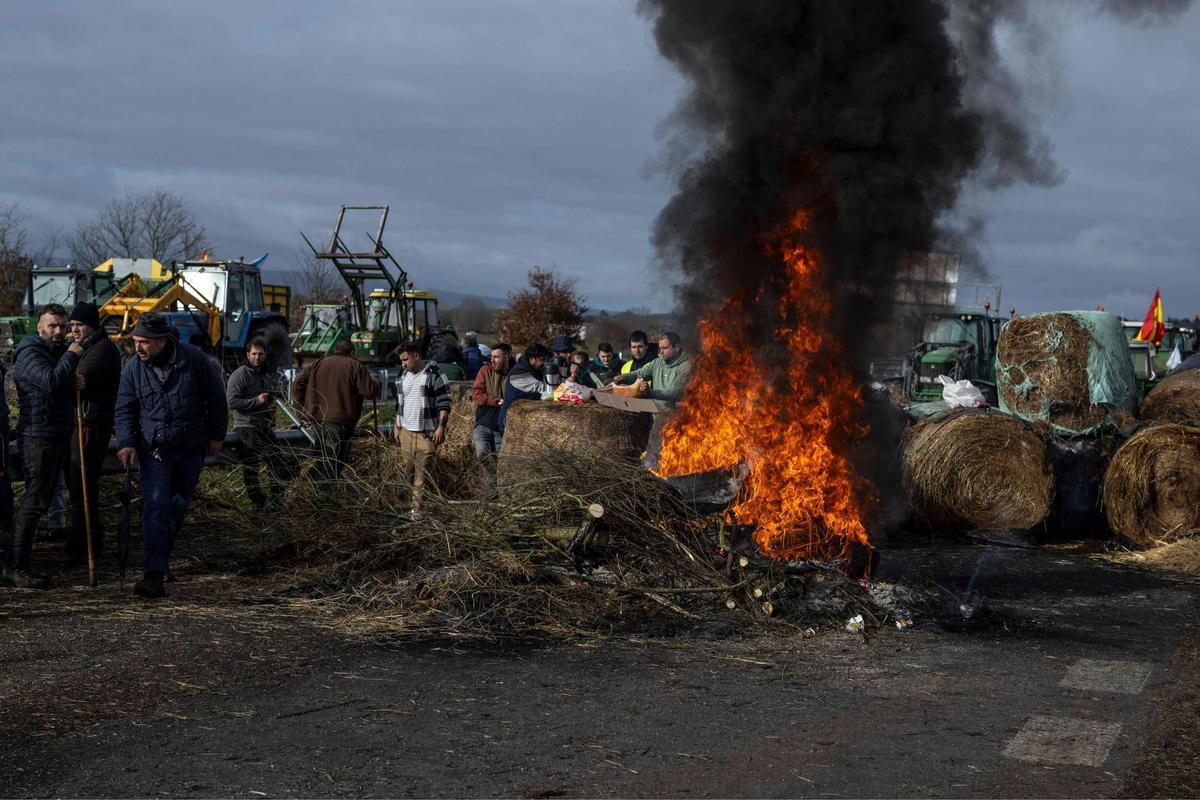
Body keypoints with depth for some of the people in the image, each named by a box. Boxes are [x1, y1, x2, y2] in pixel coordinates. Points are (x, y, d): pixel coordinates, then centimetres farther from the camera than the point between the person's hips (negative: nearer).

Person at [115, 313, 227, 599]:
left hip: (191, 449, 1)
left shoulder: (194, 359, -10)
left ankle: (160, 561, 32)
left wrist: (217, 435, 3)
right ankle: (154, 575, -19)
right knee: (155, 506, -14)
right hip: (153, 449, -1)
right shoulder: (133, 367, -5)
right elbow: (125, 409, 1)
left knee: (178, 505, 12)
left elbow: (216, 397, 1)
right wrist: (126, 442, -13)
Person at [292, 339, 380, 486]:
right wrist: (375, 383, 15)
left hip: (317, 418, 6)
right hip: (341, 421, -6)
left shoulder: (318, 364, 15)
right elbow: (370, 391, -7)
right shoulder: (354, 366, -2)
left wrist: (300, 408, 16)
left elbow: (298, 384, 10)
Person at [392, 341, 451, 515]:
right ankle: (411, 503, 19)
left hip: (427, 433, -7)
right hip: (406, 432, 7)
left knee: (422, 472, -7)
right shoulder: (403, 377, 14)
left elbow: (444, 404, -11)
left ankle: (418, 509, -7)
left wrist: (441, 427, -17)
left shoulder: (435, 376, -9)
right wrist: (396, 427, 18)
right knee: (408, 471, 9)